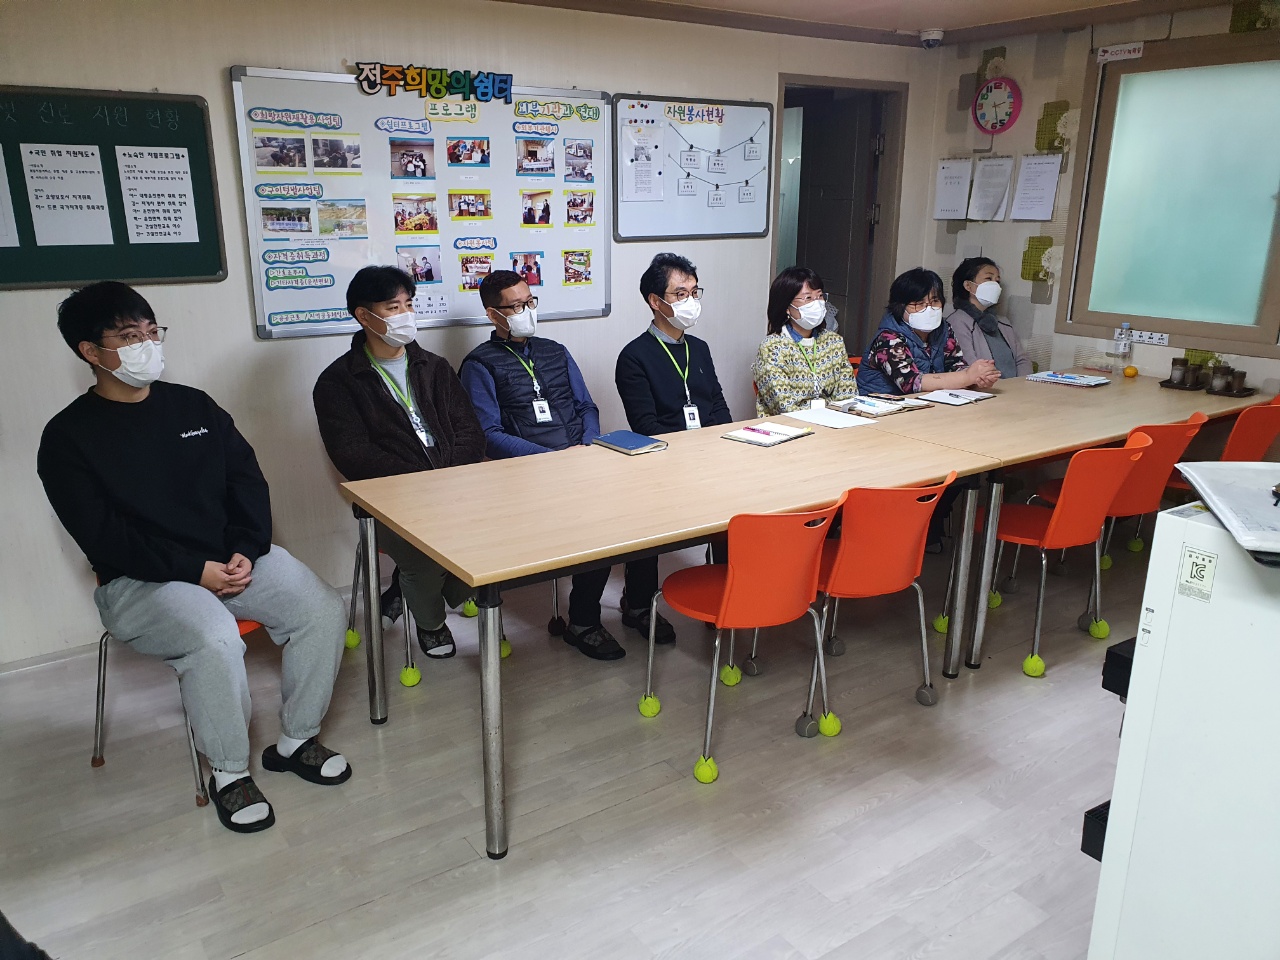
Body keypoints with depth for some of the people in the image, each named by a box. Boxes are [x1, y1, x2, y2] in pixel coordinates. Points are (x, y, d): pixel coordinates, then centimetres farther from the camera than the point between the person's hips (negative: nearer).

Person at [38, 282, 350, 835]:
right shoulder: (69, 437, -2)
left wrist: (247, 551, -10)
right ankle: (229, 773, -9)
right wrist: (195, 571, -19)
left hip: (235, 559, 5)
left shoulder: (194, 406, 11)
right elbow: (104, 539, -10)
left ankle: (295, 741, 4)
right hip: (139, 582, -4)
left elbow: (248, 481, 8)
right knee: (216, 639, -34)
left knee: (324, 611, -16)